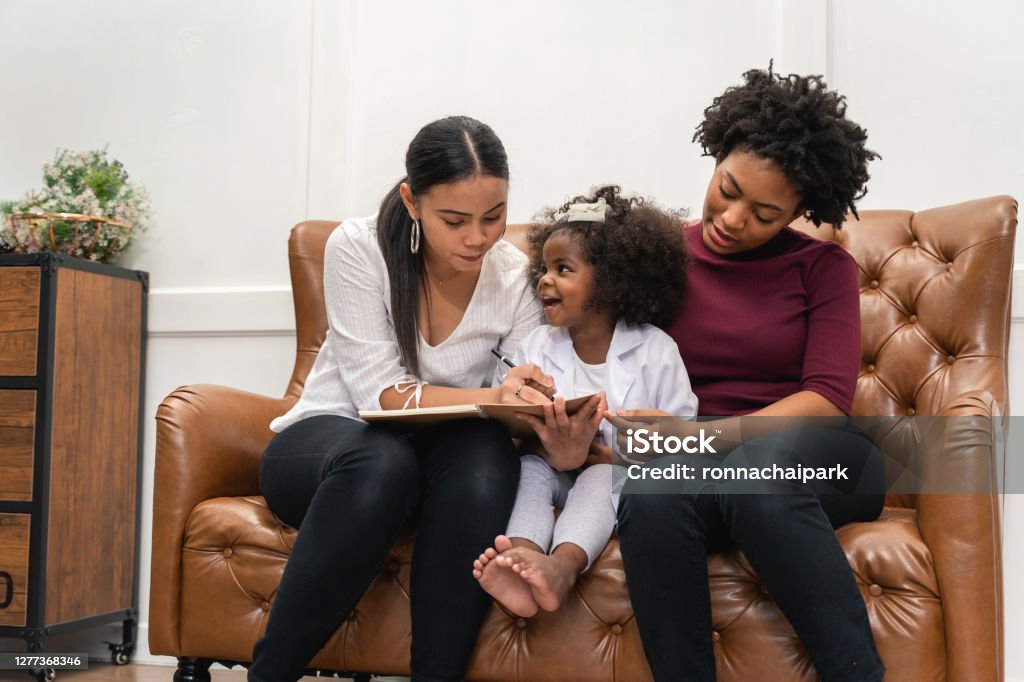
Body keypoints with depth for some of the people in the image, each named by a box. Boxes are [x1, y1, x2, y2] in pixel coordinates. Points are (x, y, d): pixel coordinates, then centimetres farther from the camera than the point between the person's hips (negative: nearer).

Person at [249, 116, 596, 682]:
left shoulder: (516, 278, -8)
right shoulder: (358, 247, -14)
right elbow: (379, 391, -20)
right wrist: (490, 397, -36)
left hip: (437, 464, 2)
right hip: (323, 446, -2)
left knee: (487, 452, -33)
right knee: (380, 459, -38)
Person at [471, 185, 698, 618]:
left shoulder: (654, 348, -4)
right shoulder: (537, 346, 4)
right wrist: (554, 453, -24)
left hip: (620, 476, -3)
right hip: (557, 471, 3)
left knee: (602, 478, -32)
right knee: (529, 468, -26)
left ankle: (563, 566, -57)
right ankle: (523, 557, -53)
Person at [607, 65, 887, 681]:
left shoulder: (824, 267, 7)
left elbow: (828, 399, -6)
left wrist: (710, 434, -20)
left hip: (815, 460, -1)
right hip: (696, 461, 1)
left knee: (757, 468, -37)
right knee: (651, 493, -35)